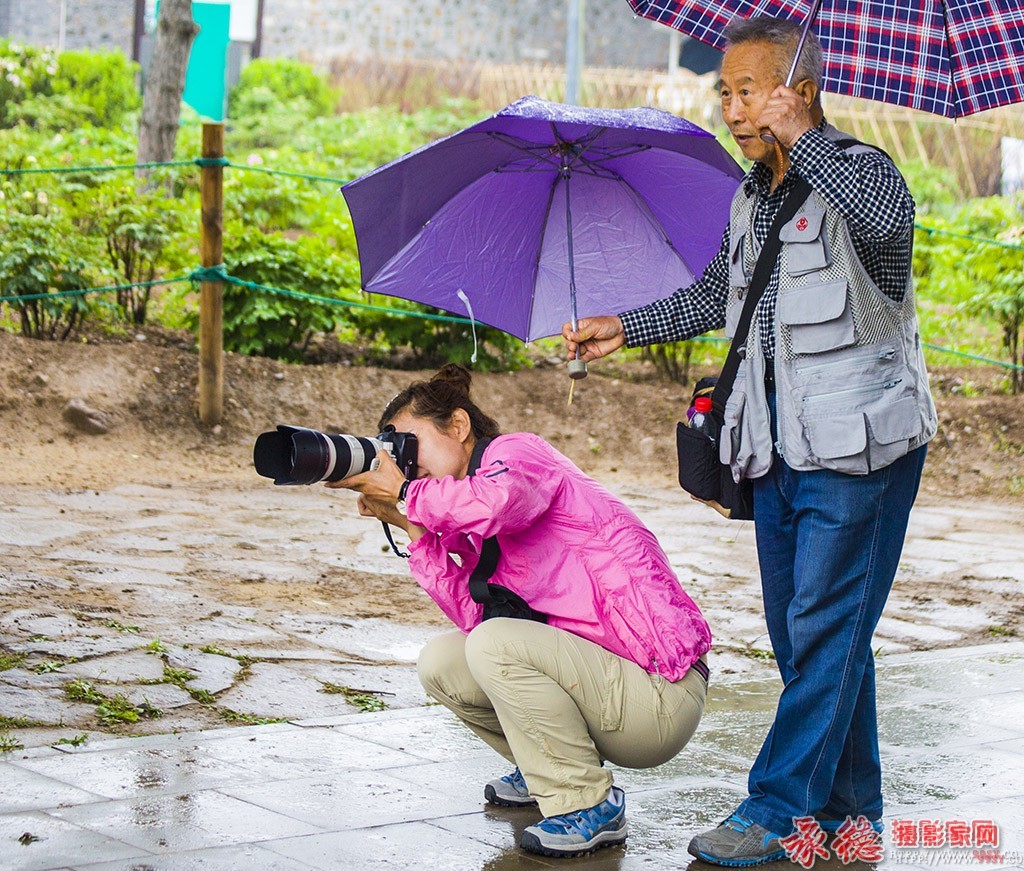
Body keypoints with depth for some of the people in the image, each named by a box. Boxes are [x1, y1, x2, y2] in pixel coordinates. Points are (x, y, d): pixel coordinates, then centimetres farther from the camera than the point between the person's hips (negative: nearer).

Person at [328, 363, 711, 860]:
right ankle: (546, 771, 22)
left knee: (496, 645, -28)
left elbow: (493, 503, -34)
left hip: (663, 693, -9)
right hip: (599, 673, 9)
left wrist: (403, 492, -18)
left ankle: (589, 807, -13)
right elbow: (474, 614, -2)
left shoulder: (517, 452, -7)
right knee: (441, 663, 4)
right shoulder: (474, 533, 17)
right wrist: (410, 525, -3)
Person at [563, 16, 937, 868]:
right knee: (802, 631, 11)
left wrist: (800, 137, -26)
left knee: (825, 627, -5)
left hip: (858, 444, -8)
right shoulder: (751, 200, 12)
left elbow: (887, 216, -36)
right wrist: (626, 329, 21)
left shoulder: (857, 170, -10)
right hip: (778, 445, 8)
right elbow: (713, 296, 28)